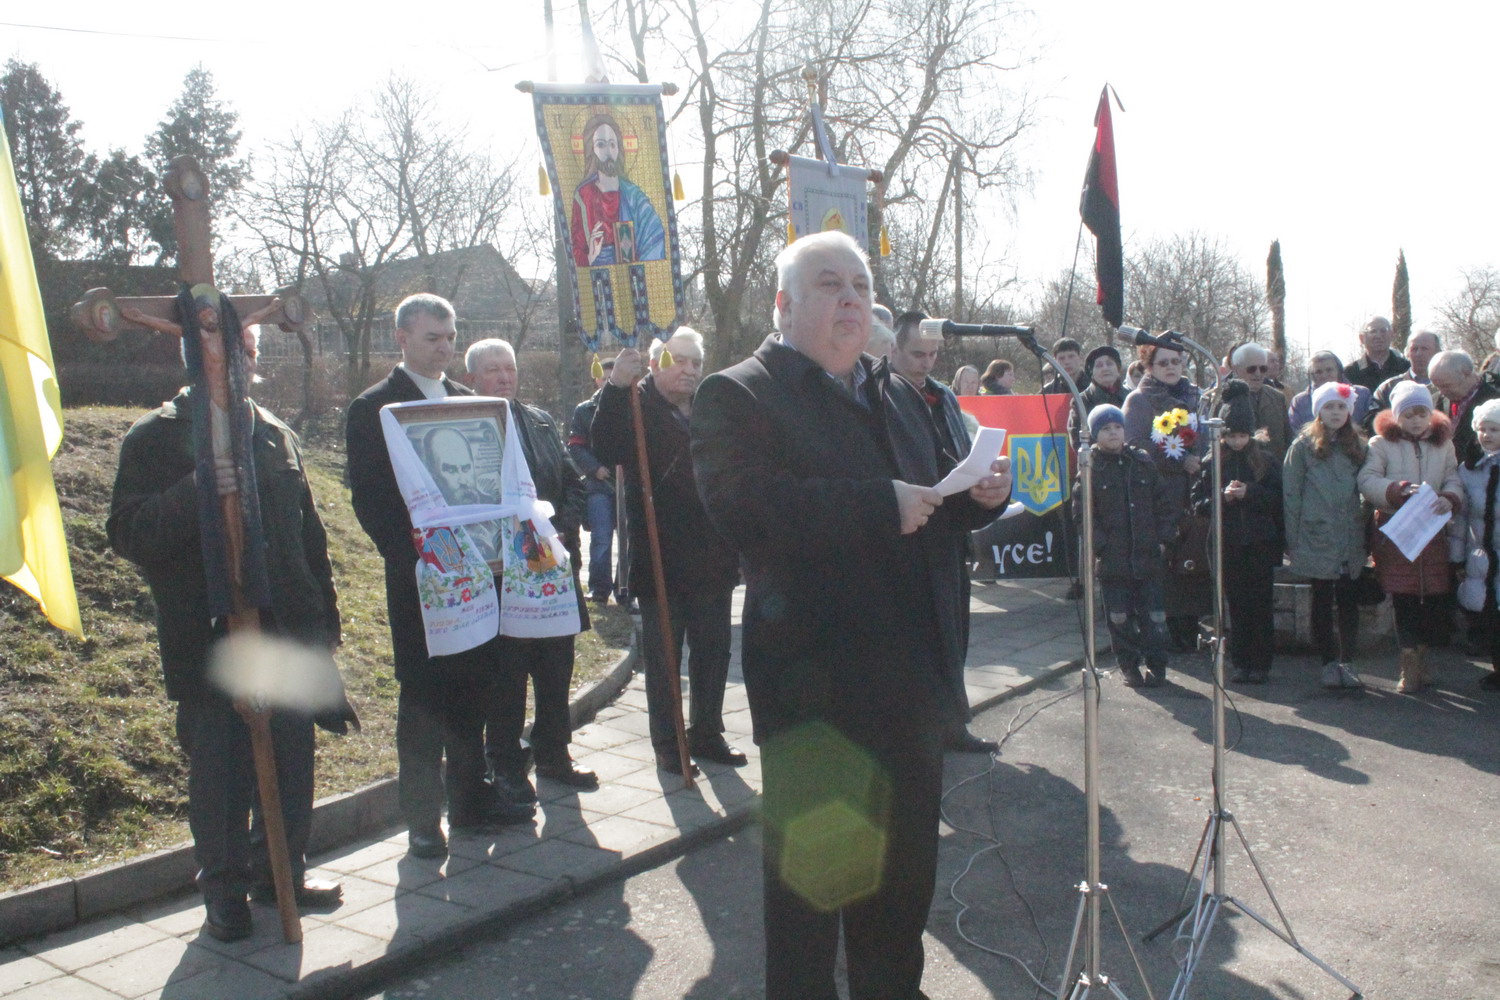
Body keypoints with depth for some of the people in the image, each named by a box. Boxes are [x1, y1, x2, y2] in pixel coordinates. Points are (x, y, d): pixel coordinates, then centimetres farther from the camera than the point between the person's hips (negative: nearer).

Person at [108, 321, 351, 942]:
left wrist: (322, 617, 13)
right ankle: (225, 890, 21)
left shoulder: (276, 437, 15)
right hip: (209, 640, -4)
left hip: (286, 631, 4)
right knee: (220, 771, 4)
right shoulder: (157, 438, -1)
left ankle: (282, 869, 28)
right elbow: (128, 534, -10)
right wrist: (195, 492, -26)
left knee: (290, 761, 10)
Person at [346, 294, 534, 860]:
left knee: (473, 688, 11)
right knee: (422, 696, 2)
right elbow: (367, 497, -9)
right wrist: (409, 556, -18)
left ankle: (471, 800, 24)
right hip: (417, 575, -5)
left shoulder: (466, 401, 13)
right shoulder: (373, 408, -4)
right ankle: (423, 820, 12)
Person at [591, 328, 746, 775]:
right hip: (661, 561, -5)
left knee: (713, 649, 13)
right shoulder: (636, 408, -5)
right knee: (663, 655, 6)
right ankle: (667, 742, 19)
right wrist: (616, 387, -34)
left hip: (712, 557, 5)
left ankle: (707, 732, 28)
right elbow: (607, 449, -25)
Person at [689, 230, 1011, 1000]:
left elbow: (933, 506, 21)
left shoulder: (899, 396, 18)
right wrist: (880, 505, -26)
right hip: (816, 675, -7)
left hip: (911, 669, 7)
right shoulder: (738, 396, -7)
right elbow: (740, 504, -23)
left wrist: (979, 493, -2)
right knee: (811, 856, 7)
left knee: (906, 856, 18)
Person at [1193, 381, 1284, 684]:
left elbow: (1279, 499, -3)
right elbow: (1198, 504, 1)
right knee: (1236, 605, 5)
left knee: (1260, 605, 1)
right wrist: (1222, 497, -15)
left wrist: (1249, 493, -15)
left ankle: (1261, 663, 10)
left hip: (1261, 545, -1)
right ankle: (1241, 663, 13)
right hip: (1228, 546, 1)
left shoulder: (1267, 461, 4)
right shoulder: (1212, 464, 5)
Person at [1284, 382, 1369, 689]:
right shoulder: (1303, 446, -1)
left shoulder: (1358, 446, 10)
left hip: (1351, 541, 3)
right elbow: (1290, 494, -3)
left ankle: (1347, 662, 11)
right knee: (1322, 602, 6)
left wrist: (1366, 529, 3)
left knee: (1349, 601, 4)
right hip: (1317, 540, -3)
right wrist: (1292, 540, -7)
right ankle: (1329, 663, 14)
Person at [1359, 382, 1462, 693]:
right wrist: (1400, 489, -27)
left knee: (1437, 600, 2)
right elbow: (1367, 481, -12)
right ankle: (1411, 665, 10)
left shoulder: (1444, 443, 9)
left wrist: (1449, 499, -18)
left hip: (1433, 531, 3)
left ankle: (1420, 655, 20)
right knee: (1404, 601, 0)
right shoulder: (1381, 444, -1)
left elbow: (1454, 481, 4)